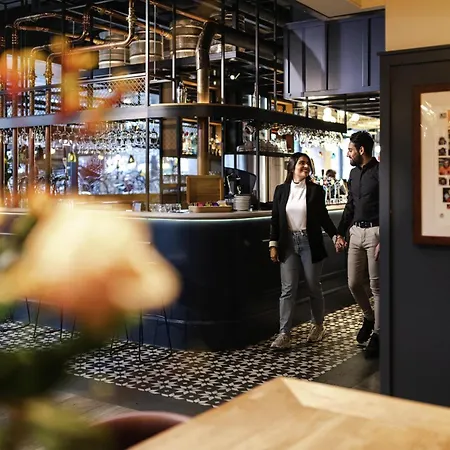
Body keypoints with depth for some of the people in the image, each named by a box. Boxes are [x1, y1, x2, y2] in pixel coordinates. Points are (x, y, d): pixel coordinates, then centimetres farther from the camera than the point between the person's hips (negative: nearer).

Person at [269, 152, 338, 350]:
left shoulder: (316, 190, 0)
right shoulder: (281, 190, 4)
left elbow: (323, 217, 5)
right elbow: (275, 219, 5)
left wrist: (335, 236, -6)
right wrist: (273, 245, 1)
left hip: (310, 243, -1)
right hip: (288, 244, 1)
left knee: (313, 287, 9)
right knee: (288, 289, -1)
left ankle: (318, 325, 29)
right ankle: (284, 334, 0)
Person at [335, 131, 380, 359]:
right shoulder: (354, 173, 13)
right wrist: (341, 233, 16)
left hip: (374, 231, -7)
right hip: (356, 231, 7)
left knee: (376, 286, 0)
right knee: (354, 283, 10)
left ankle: (377, 334, 10)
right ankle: (369, 317, 35)